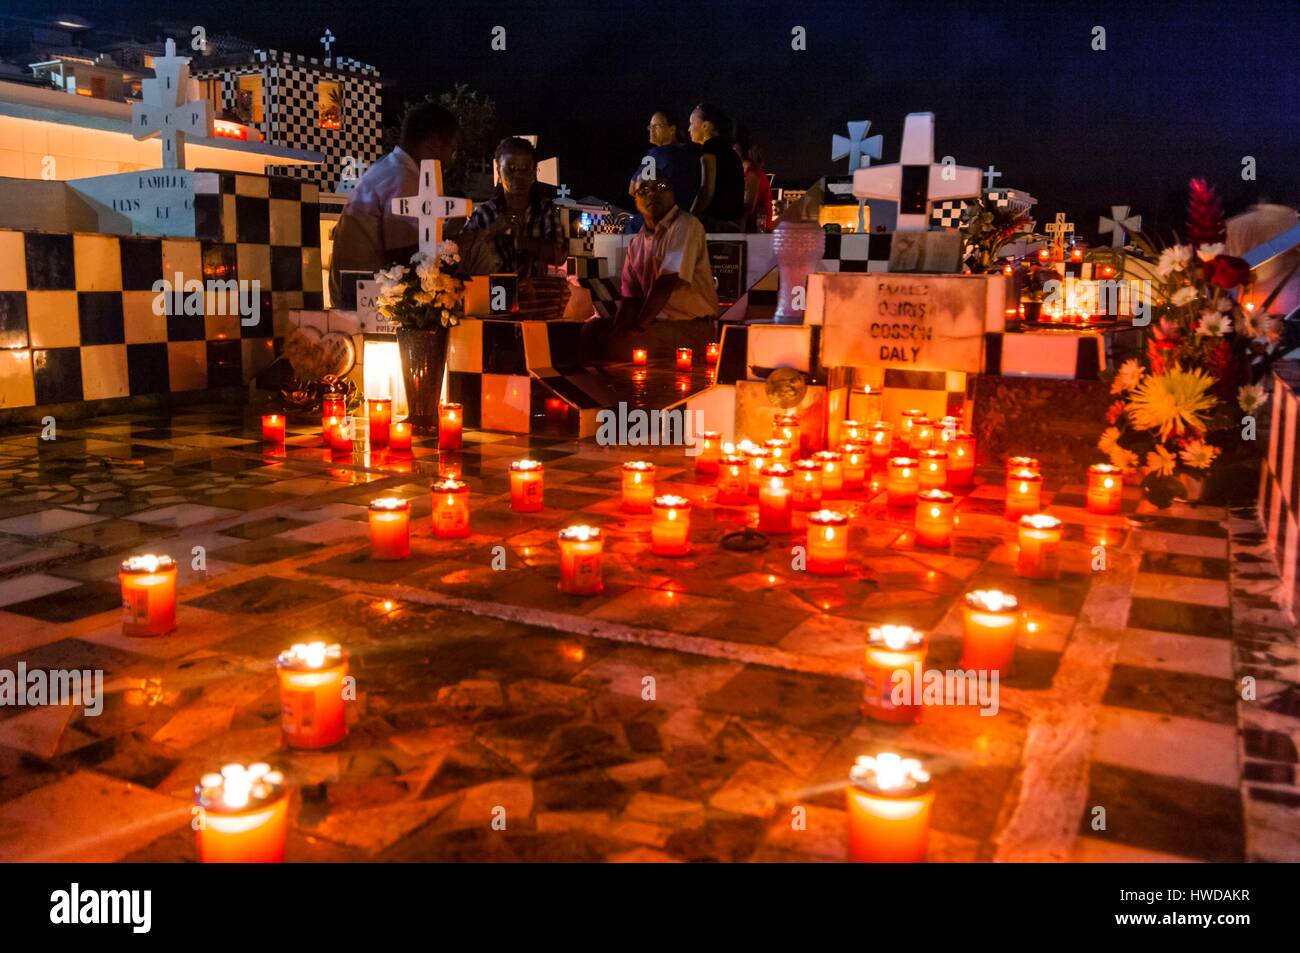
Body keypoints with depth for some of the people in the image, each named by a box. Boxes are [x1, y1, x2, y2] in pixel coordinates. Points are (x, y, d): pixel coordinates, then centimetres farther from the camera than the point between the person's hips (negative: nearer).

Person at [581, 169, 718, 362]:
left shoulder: (686, 226, -10)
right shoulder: (637, 243, 12)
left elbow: (667, 283, -19)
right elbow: (630, 297, 10)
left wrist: (638, 326, -19)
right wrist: (618, 330, -9)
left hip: (690, 325, -8)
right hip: (656, 321, 8)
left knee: (623, 344, -28)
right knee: (592, 329, 4)